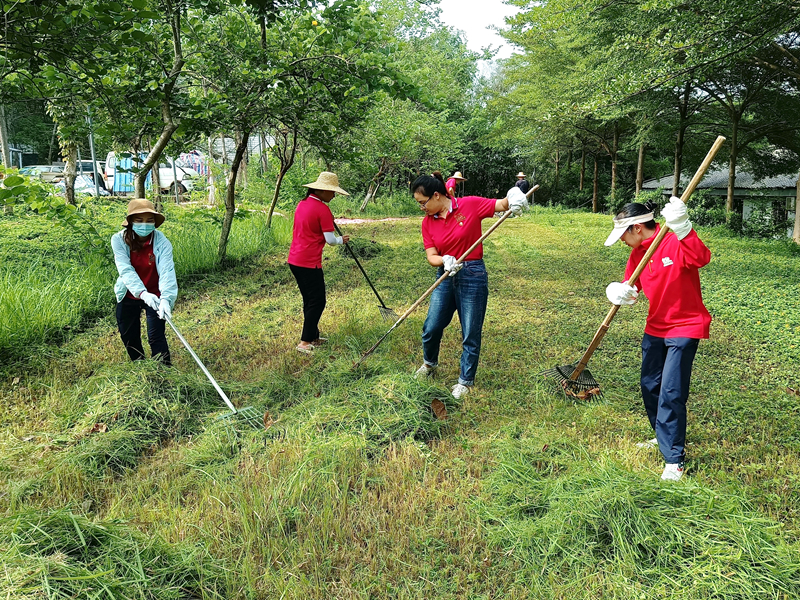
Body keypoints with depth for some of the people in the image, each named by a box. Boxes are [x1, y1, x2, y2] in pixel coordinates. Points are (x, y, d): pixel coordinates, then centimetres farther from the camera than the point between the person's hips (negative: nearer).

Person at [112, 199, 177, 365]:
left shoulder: (161, 242, -21)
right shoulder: (119, 240, -17)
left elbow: (167, 271, -32)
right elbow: (125, 270, -28)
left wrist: (165, 299, -49)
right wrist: (142, 293, -45)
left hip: (155, 296, -2)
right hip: (129, 295, 3)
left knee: (156, 337, -11)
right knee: (128, 337, 16)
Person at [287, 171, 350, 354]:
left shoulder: (302, 204, 12)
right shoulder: (322, 209, -14)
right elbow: (330, 240, -14)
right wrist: (342, 240, 6)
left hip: (294, 260, 9)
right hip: (309, 263, -9)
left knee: (310, 300, 18)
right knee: (317, 302, 0)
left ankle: (313, 336, 28)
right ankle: (305, 342, 2)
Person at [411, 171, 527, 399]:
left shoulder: (470, 205, -10)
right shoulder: (427, 222, 3)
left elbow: (502, 205, -7)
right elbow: (431, 256, -1)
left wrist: (513, 197, -30)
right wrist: (445, 261, -23)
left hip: (472, 275, -4)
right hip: (445, 277, 4)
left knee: (470, 334, 3)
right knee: (431, 328, 8)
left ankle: (466, 381, 22)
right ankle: (429, 363, 39)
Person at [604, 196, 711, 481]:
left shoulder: (675, 242, -20)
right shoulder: (638, 252, 4)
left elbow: (701, 259, -40)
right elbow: (629, 283, 4)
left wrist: (682, 228, -54)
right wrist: (618, 291, -20)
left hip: (685, 327, -8)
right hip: (655, 327, 8)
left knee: (671, 392, -11)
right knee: (649, 386, 17)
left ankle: (674, 460, 1)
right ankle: (664, 438, 40)